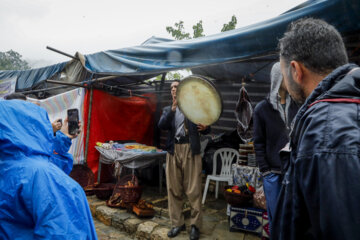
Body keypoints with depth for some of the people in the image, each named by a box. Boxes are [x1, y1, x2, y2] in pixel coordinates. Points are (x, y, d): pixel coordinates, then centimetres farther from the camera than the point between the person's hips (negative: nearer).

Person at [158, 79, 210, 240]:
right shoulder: (168, 109, 14)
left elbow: (205, 128, 6)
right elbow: (161, 125, -6)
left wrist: (205, 128, -18)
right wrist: (173, 107, -16)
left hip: (191, 150, -2)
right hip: (173, 151, 3)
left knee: (193, 189, -1)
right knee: (174, 189, 7)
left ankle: (195, 225, 12)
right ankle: (177, 223, 20)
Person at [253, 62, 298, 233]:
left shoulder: (296, 107, 5)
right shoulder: (262, 108, -2)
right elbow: (258, 142, -1)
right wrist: (264, 170, -5)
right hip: (273, 172, -2)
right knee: (275, 215, 9)